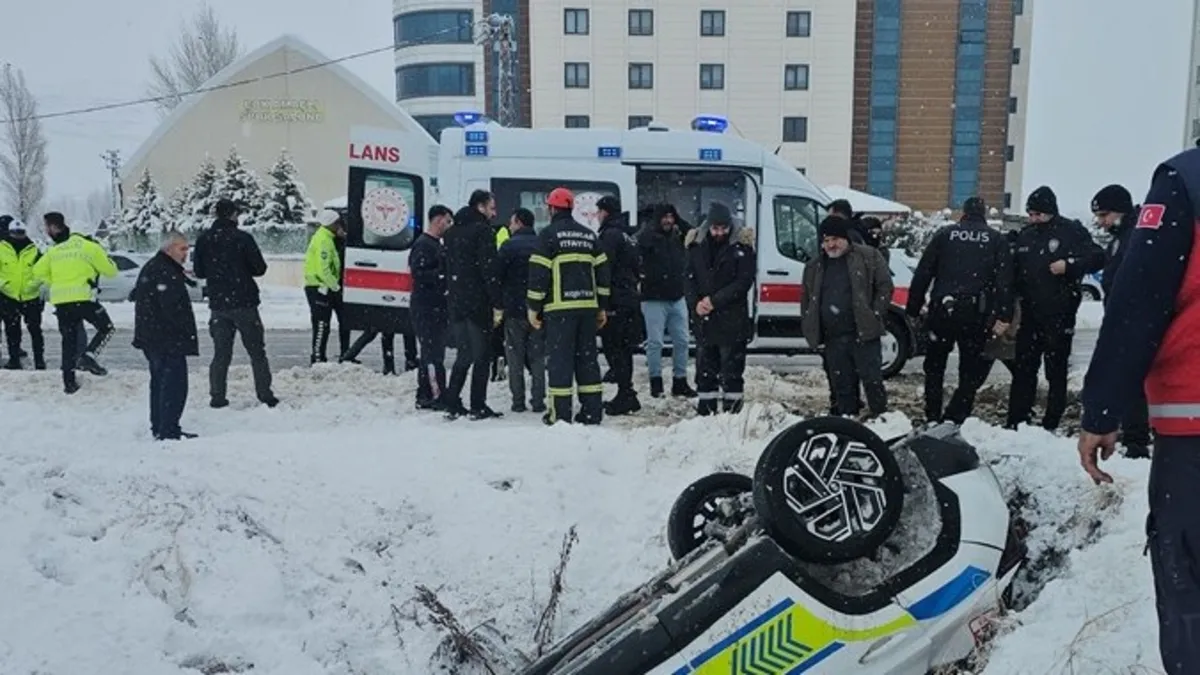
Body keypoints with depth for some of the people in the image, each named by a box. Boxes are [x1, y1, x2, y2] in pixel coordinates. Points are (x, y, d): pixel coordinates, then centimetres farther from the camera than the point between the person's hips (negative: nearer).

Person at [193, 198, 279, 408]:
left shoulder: (203, 239, 2)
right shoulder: (242, 238, -11)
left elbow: (199, 272, 7)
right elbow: (259, 268, -8)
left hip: (217, 304, 4)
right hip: (244, 303, -3)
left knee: (221, 353, 10)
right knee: (256, 351, 5)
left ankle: (217, 397, 7)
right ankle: (265, 395, 4)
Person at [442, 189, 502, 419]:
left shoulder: (451, 232, 16)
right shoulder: (482, 230, -9)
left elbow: (447, 268, 17)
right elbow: (488, 269, -15)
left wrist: (451, 296, 17)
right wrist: (497, 303, -13)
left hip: (456, 302, 7)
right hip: (478, 302, -7)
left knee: (464, 353, 15)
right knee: (482, 355, 1)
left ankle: (452, 404, 13)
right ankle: (478, 406, 2)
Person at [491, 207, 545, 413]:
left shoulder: (509, 246, -6)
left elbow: (495, 277, -10)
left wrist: (498, 307, -2)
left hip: (514, 310, -3)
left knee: (515, 357, 5)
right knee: (537, 357, 9)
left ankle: (518, 401, 4)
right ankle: (538, 401, 6)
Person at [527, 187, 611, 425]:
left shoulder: (549, 234, -2)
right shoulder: (589, 235, 15)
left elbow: (539, 272, -7)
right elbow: (602, 271, 15)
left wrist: (533, 307, -1)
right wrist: (602, 307, 18)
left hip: (560, 307, -5)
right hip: (588, 306, 5)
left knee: (560, 358, -2)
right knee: (588, 357, 10)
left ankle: (560, 413, -2)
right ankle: (592, 411, 11)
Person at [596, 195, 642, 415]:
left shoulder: (610, 234, -11)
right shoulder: (628, 234, 18)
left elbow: (605, 267, -17)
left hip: (615, 300, -9)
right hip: (630, 297, 9)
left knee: (613, 347, -6)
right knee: (624, 347, 14)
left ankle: (626, 395, -7)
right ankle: (626, 396, 20)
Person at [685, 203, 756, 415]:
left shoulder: (741, 246, -4)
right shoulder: (697, 245, 7)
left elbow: (744, 281, -9)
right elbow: (690, 278, 9)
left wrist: (715, 300, -14)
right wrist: (695, 303, -9)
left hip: (732, 320, -4)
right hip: (704, 319, 4)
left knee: (732, 371, -2)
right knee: (705, 370, 10)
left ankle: (732, 412, 4)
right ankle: (705, 413, 18)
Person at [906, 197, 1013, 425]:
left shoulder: (944, 234, 9)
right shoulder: (997, 240, 9)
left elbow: (922, 273, 5)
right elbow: (1005, 281, -3)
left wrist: (913, 308, 9)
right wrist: (1004, 316, -7)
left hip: (942, 310, 1)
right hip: (976, 314, -1)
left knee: (934, 366, 16)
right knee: (971, 372, 8)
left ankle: (933, 419, 14)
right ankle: (952, 420, -4)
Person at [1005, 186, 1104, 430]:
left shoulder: (1072, 232, -4)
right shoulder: (1026, 236, 11)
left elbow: (1097, 258, -7)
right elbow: (1015, 271, 17)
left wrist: (1069, 265, -21)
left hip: (1059, 316, -5)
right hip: (1030, 314, 5)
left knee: (1056, 371, 2)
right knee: (1023, 369, 7)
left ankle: (1051, 425, 7)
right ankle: (1016, 422, 12)